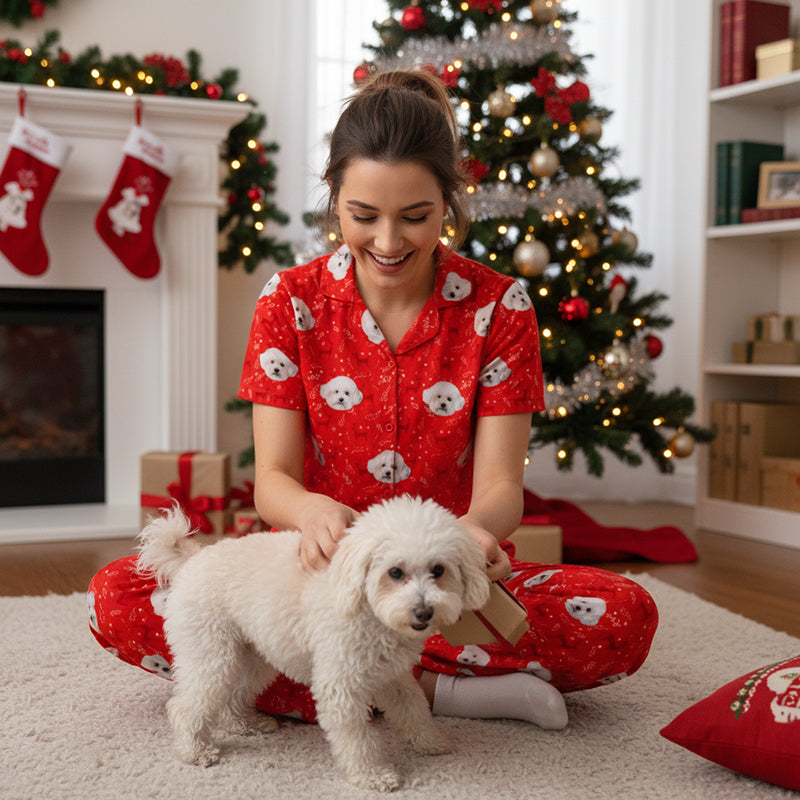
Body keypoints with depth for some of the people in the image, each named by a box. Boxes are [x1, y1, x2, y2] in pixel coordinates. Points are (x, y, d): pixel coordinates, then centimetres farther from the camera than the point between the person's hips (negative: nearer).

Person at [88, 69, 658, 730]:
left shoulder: (499, 306, -5)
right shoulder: (290, 302, -3)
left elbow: (500, 483, -10)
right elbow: (271, 478, -9)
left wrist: (476, 527, -36)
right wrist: (310, 510, -35)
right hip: (324, 572, 2)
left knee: (625, 617, -27)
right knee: (118, 599, -26)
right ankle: (439, 688, -24)